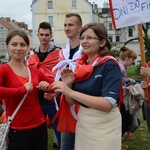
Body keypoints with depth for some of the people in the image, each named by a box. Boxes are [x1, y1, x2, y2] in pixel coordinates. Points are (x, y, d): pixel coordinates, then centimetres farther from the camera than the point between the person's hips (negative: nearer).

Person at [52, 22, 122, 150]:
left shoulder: (110, 65, -15)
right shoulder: (81, 65, 2)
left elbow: (108, 104, -27)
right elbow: (71, 102, 6)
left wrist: (70, 92, -29)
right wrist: (68, 85, -14)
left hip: (104, 126, -5)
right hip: (82, 123, 6)